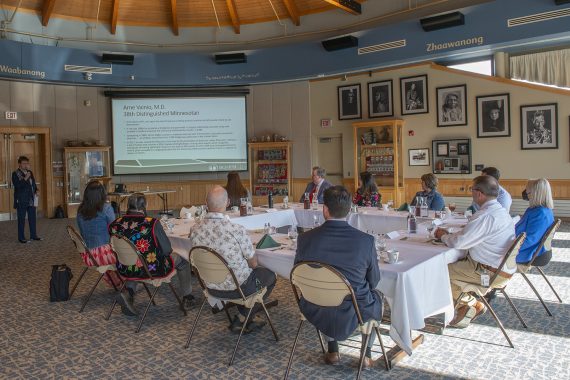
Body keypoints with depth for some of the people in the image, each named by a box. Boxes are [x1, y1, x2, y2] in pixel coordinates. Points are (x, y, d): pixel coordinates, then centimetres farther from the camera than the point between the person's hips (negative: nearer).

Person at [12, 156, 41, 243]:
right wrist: (25, 178, -23)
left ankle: (33, 235, 19)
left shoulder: (30, 172, 12)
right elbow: (17, 185, -19)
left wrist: (37, 190, 3)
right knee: (21, 220, 0)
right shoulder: (15, 174, -6)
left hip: (31, 200, 6)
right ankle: (21, 238, 7)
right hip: (21, 201, -6)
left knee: (32, 218, 10)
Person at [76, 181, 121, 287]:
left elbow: (82, 233, 15)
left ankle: (113, 281, 40)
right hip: (104, 254, -6)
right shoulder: (106, 208, -12)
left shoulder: (80, 210, 4)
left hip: (87, 257, 6)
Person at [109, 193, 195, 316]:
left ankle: (129, 293, 15)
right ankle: (187, 298, 34)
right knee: (182, 261, 20)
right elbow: (167, 250, -17)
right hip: (152, 270, -4)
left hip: (125, 271, 5)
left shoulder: (114, 225, -10)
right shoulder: (152, 223, -24)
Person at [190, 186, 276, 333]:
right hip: (237, 287, -6)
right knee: (270, 275, 22)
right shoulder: (237, 230, -29)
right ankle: (241, 319, 24)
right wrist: (252, 263, 10)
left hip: (210, 286, 6)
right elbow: (253, 263, -14)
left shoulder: (195, 229, -13)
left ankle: (246, 318, 35)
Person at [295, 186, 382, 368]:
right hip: (352, 315, -1)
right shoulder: (365, 240, -18)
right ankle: (366, 355, 34)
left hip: (316, 313, 2)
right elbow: (374, 281, -3)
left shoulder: (305, 238, -15)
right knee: (377, 296, 31)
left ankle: (332, 351, 40)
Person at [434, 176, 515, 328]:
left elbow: (457, 243, -24)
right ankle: (473, 305, 17)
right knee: (453, 262, 18)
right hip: (502, 267, 9)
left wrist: (443, 236, -4)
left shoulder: (485, 216, -26)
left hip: (492, 273, -9)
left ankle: (471, 304, 17)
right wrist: (448, 234, 8)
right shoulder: (499, 210, 7)